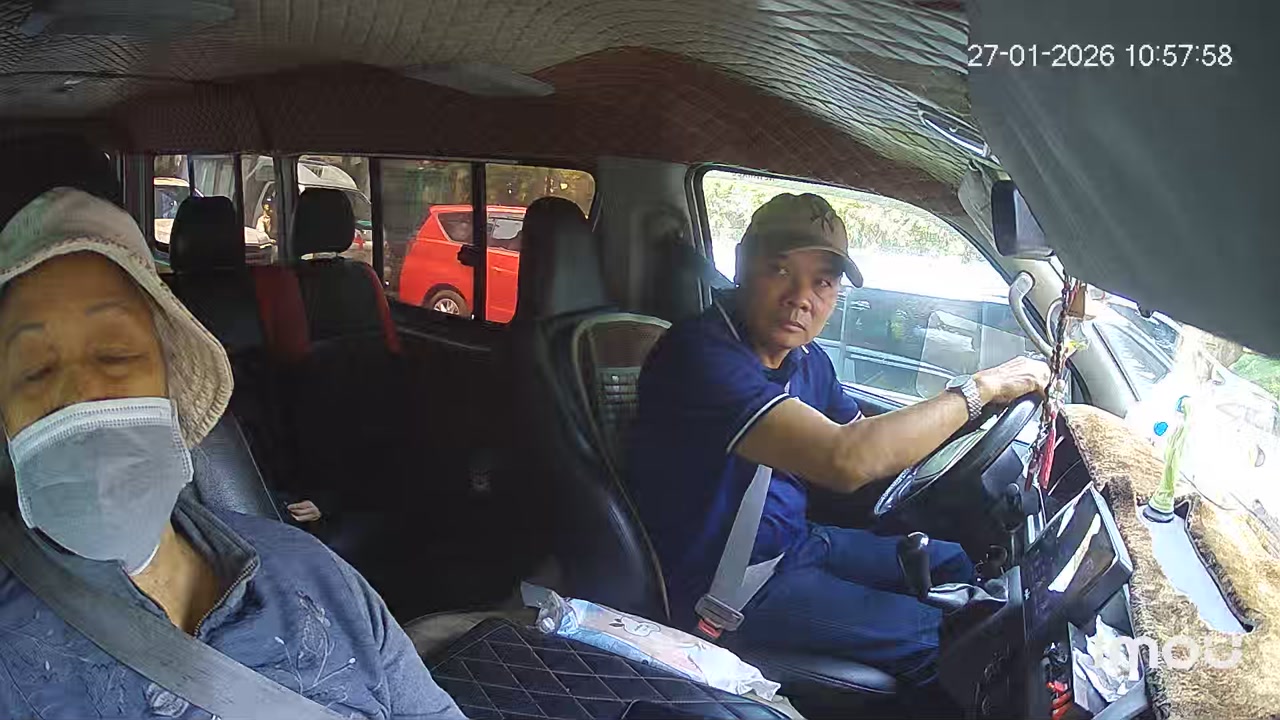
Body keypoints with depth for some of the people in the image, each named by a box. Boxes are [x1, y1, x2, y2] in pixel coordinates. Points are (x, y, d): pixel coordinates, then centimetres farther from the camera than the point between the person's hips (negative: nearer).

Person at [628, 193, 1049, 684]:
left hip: (795, 542, 9)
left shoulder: (808, 361, 2)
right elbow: (846, 461, -37)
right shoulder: (701, 353, -28)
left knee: (959, 565, 15)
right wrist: (979, 388, -24)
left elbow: (871, 440, 16)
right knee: (937, 637, -12)